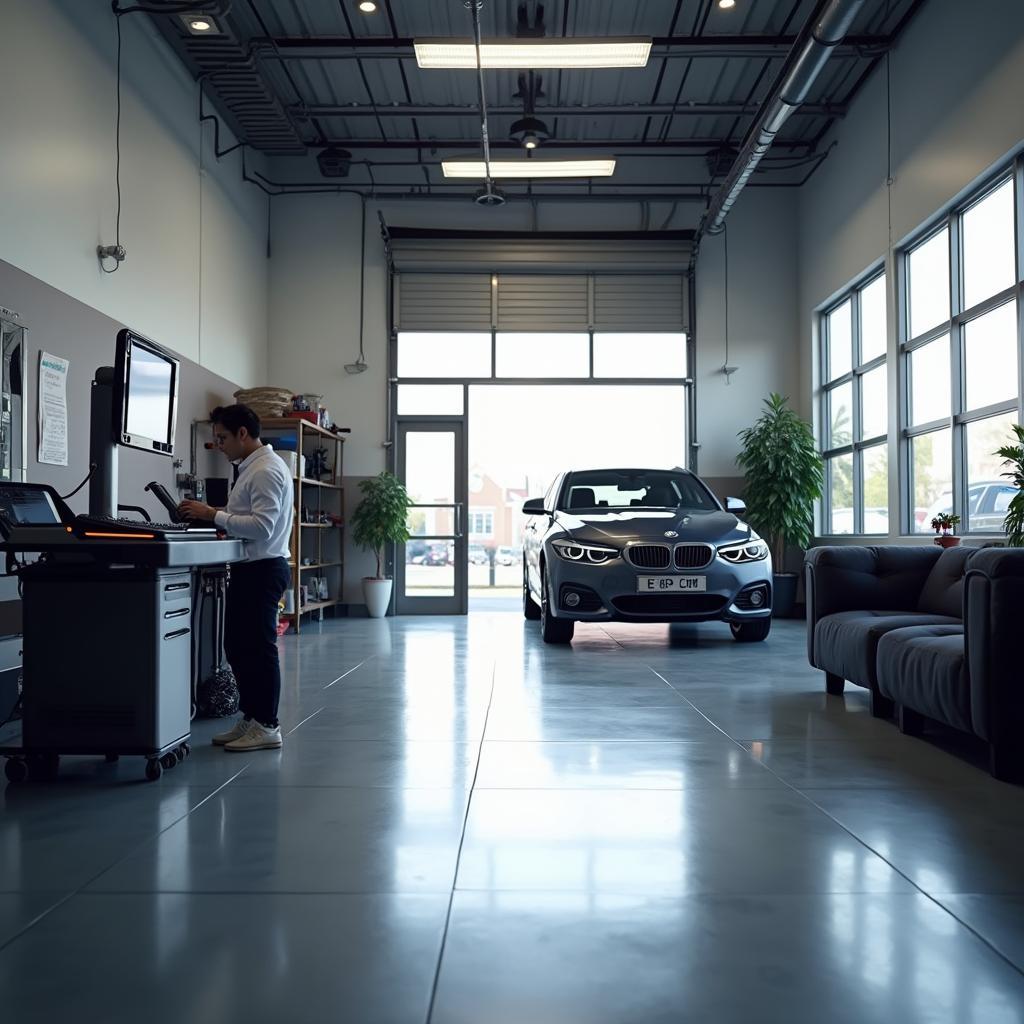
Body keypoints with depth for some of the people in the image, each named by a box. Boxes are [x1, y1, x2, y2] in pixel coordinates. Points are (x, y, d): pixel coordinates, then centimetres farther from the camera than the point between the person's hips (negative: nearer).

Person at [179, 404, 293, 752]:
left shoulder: (266, 471, -16)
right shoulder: (251, 468, 16)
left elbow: (262, 526, -24)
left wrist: (214, 515, -22)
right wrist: (210, 517, 6)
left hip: (262, 569, -10)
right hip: (249, 568, 10)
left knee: (258, 648, -2)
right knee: (237, 646, 16)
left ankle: (266, 726, 8)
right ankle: (250, 719, 26)